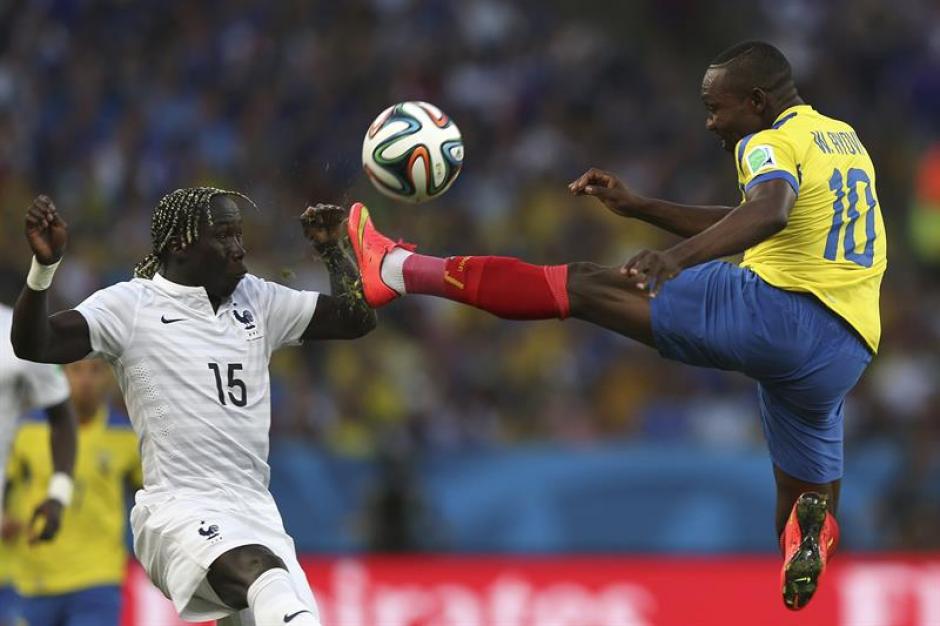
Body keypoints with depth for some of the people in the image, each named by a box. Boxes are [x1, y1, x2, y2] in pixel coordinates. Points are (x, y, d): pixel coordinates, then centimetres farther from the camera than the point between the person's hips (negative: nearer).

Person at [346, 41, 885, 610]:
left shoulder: (773, 142, -1)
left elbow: (768, 213, -26)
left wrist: (676, 258, -41)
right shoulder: (845, 138, 27)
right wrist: (639, 207, 34)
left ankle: (400, 269, 0)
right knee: (805, 502, 20)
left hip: (776, 310, -8)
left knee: (585, 286, 0)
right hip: (845, 355, 8)